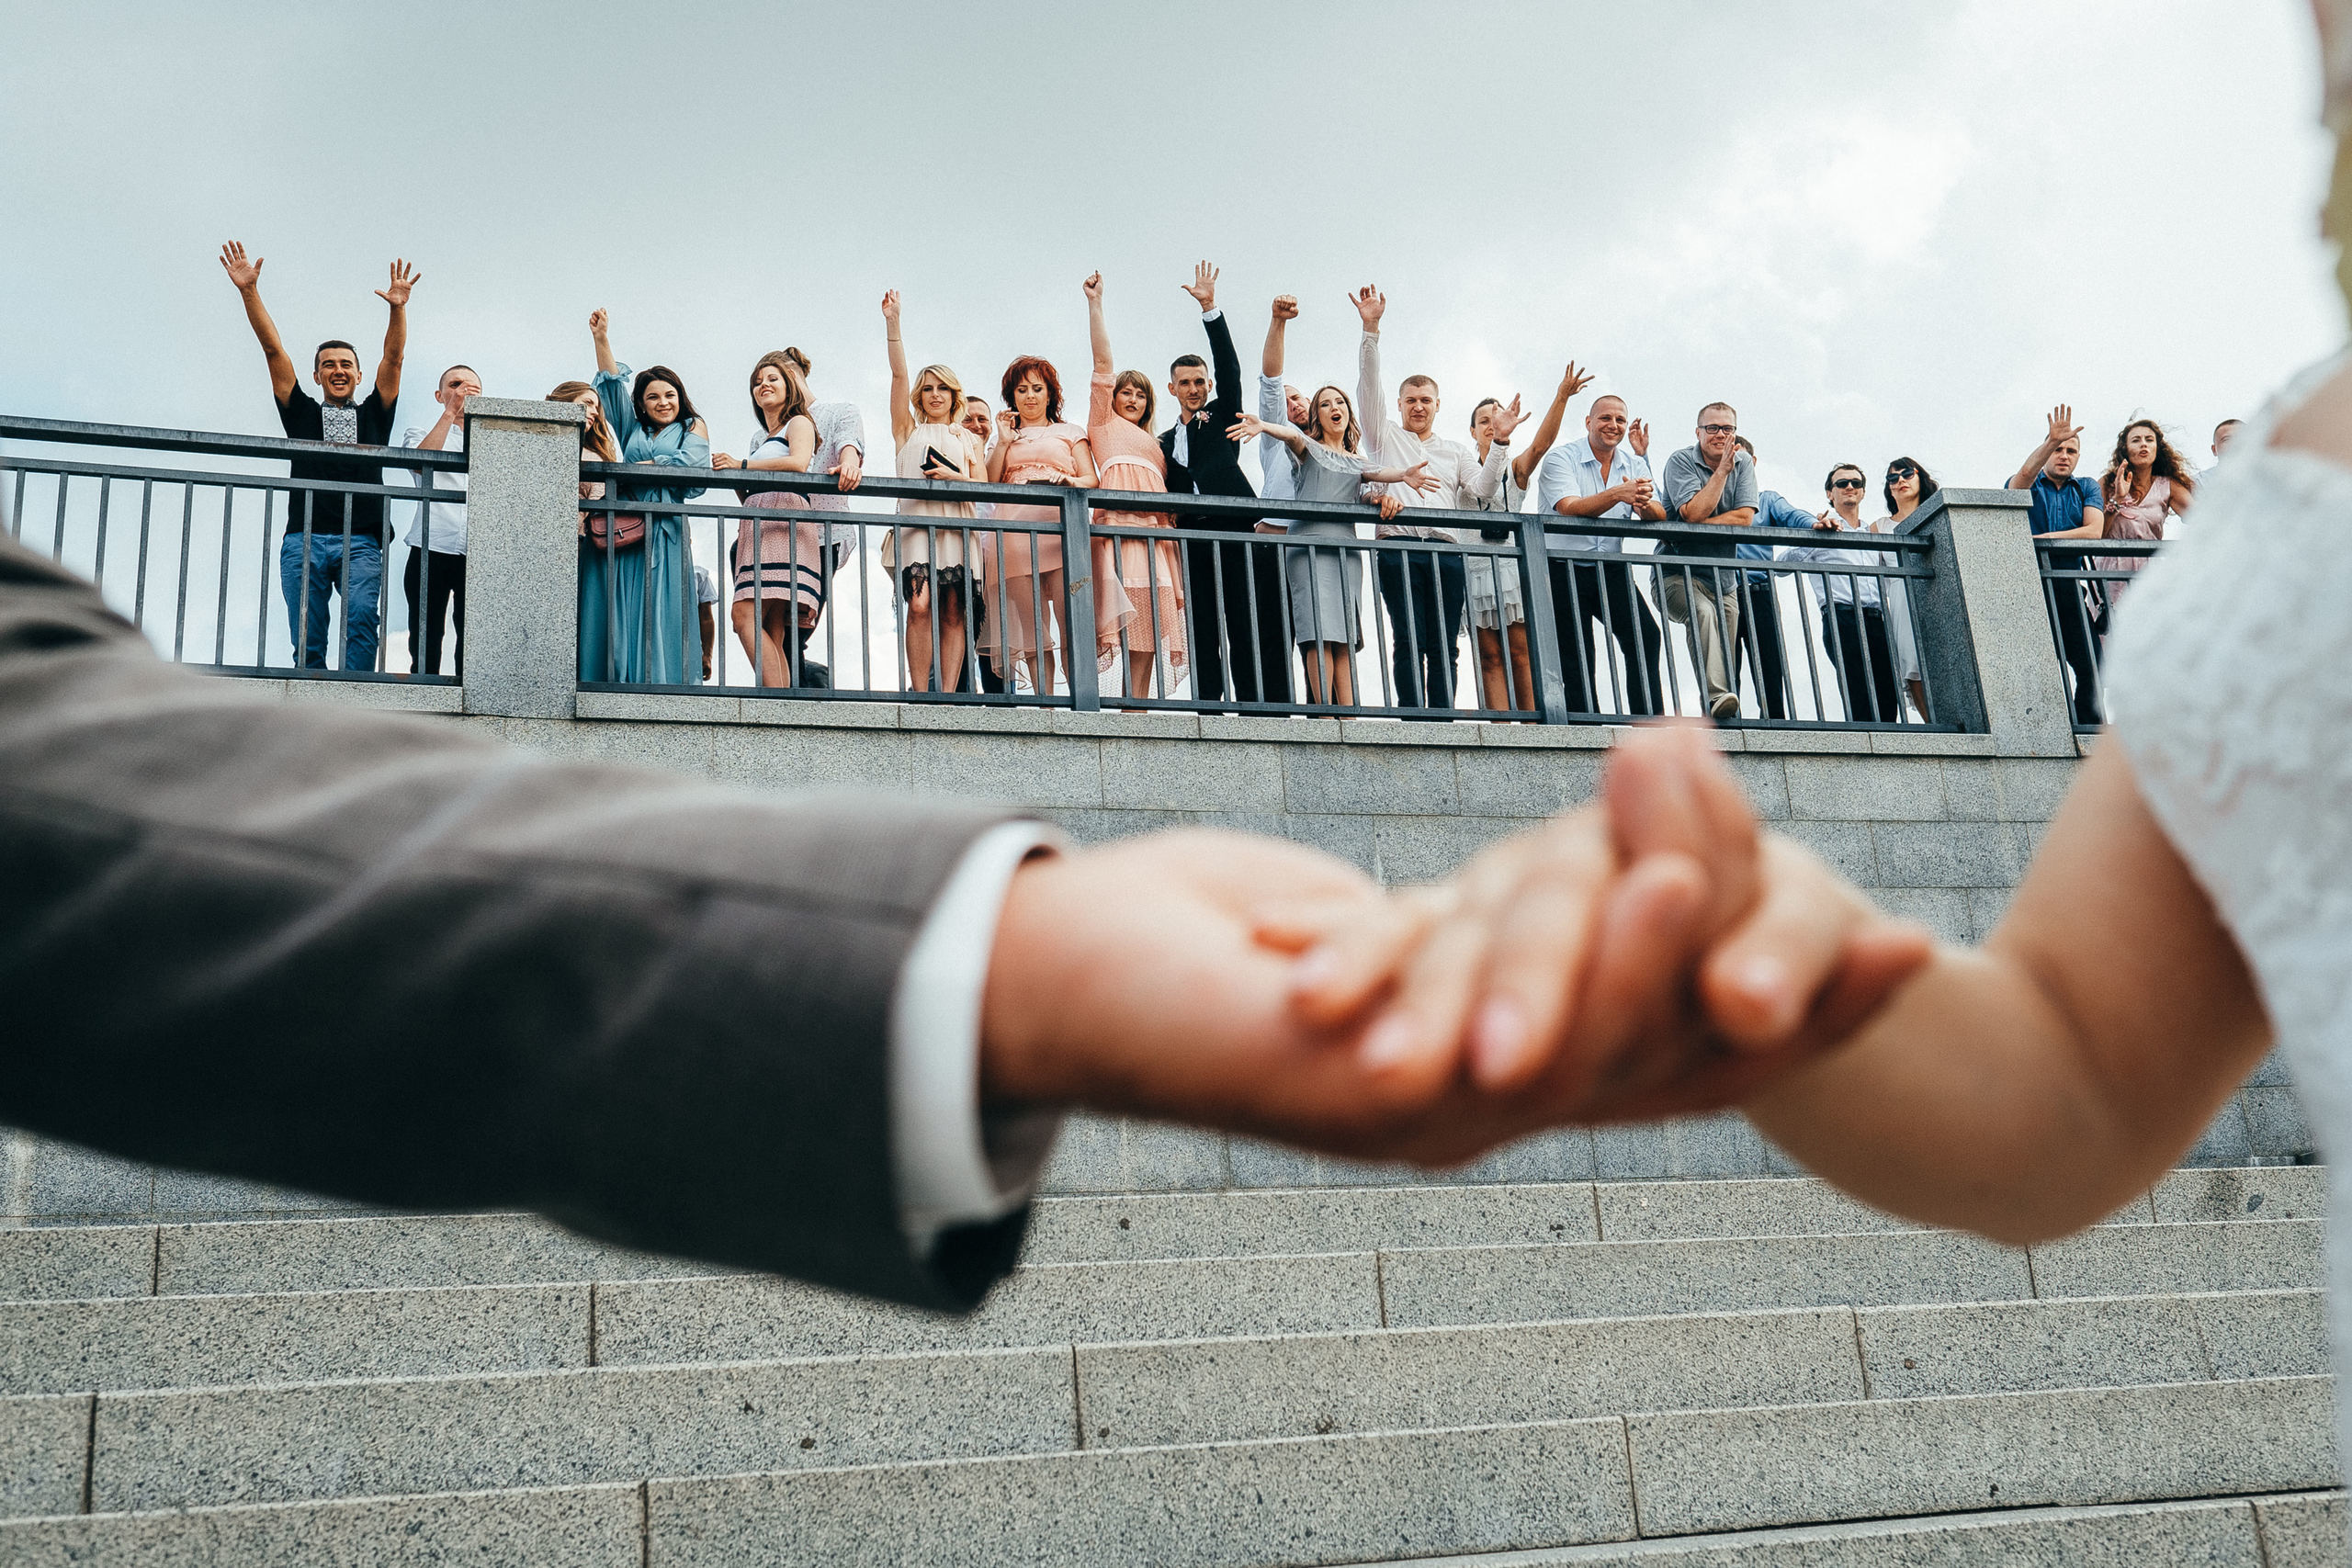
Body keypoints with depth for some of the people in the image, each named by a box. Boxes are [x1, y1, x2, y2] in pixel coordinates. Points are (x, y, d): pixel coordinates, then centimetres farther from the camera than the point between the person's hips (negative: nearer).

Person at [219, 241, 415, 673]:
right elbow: (273, 350, 12)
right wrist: (249, 292, 3)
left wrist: (398, 309, -8)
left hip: (360, 544, -1)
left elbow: (393, 358, 7)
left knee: (362, 618, -21)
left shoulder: (373, 415, 20)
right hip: (304, 541, 1)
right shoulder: (301, 414, 20)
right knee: (308, 639, -4)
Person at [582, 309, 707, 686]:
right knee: (615, 614, -7)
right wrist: (601, 339, 7)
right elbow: (614, 385, 16)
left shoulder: (693, 427, 17)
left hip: (664, 531, -3)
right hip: (621, 528, 3)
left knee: (658, 614, -11)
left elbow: (692, 461, -3)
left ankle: (659, 689, -16)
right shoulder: (632, 430, 25)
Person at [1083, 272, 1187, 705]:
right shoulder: (1104, 422, 21)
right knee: (1122, 621, -19)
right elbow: (1103, 363, 12)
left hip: (1156, 533, 5)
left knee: (1151, 623, -7)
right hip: (1117, 525, -5)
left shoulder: (1155, 444, 35)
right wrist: (1095, 303, 7)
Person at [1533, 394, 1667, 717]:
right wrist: (1618, 493, -37)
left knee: (1646, 636, -15)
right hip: (1564, 568, -4)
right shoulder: (1561, 460, -6)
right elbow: (1571, 509, -23)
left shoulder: (1634, 464, 8)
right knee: (1577, 659, -2)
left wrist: (1644, 503, -28)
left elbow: (1658, 517, -4)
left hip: (1611, 569, 4)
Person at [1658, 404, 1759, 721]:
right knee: (1703, 612, -35)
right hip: (1679, 572, -5)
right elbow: (1694, 512, -19)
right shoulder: (1681, 462, -5)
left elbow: (1745, 517, -7)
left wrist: (1700, 525, -15)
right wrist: (1722, 470, -16)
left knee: (1728, 660, 3)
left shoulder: (1743, 464, 7)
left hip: (1724, 578, 5)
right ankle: (1716, 698, -45)